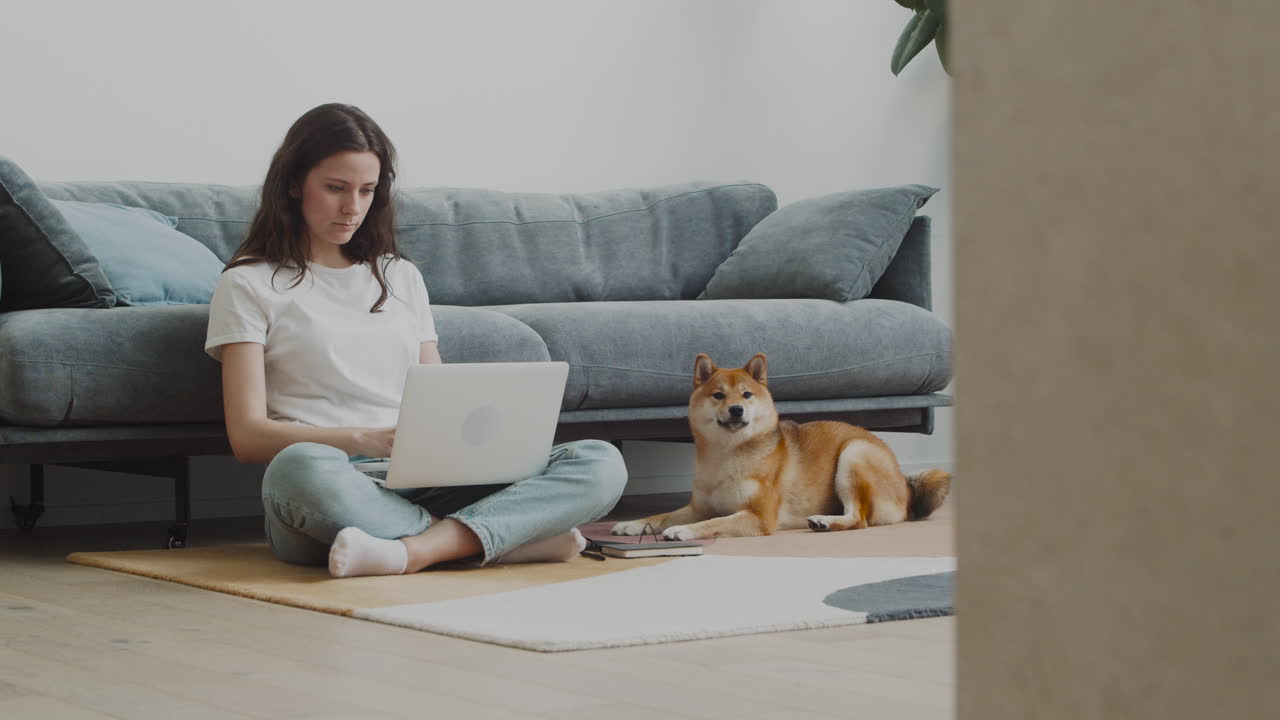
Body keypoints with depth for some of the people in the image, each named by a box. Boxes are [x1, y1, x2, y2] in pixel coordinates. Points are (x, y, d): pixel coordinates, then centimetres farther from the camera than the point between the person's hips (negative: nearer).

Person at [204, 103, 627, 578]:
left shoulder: (402, 278, 25)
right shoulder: (249, 285, 10)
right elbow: (247, 435, -1)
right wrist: (365, 440, -18)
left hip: (421, 487, 5)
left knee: (600, 463, -17)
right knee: (301, 469, -43)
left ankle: (416, 550, -35)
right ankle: (520, 535, -30)